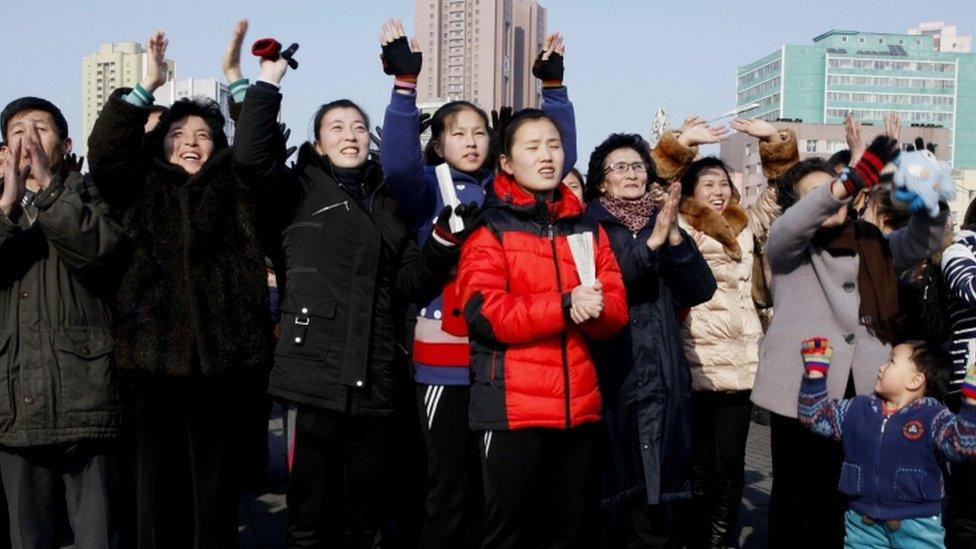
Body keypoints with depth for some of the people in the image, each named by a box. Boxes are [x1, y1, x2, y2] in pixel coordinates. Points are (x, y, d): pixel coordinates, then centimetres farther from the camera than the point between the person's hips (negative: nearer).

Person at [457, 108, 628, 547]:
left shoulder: (587, 229, 13)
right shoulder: (489, 227, -2)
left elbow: (617, 311, 6)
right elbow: (482, 312, -15)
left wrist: (594, 307, -18)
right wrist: (564, 306, -23)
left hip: (579, 405, 5)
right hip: (513, 407, -5)